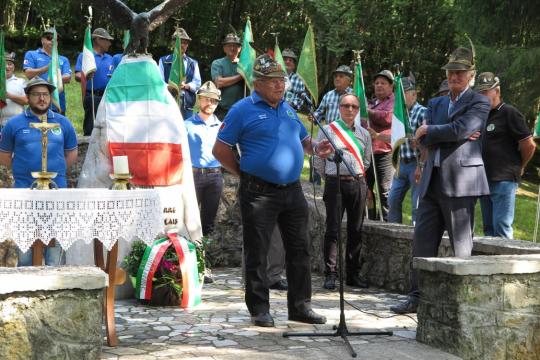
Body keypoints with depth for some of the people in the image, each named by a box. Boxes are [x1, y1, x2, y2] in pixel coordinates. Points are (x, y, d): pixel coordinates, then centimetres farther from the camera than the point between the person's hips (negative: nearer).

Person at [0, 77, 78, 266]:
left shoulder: (63, 123, 9)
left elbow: (71, 154, 17)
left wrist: (55, 170, 8)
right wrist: (23, 171, 3)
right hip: (24, 190, -1)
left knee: (55, 241, 5)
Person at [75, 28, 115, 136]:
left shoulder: (109, 58, 19)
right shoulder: (84, 56, 2)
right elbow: (78, 75, -9)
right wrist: (86, 76, -30)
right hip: (92, 97, -6)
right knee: (90, 129, -8)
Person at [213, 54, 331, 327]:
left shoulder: (288, 109, 15)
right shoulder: (243, 110, -5)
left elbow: (302, 139, 24)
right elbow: (220, 149, -4)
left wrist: (316, 148, 3)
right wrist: (243, 172, -4)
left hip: (292, 190, 6)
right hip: (259, 191, -6)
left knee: (299, 249, 8)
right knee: (257, 253, 1)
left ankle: (300, 306, 18)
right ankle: (259, 309, 10)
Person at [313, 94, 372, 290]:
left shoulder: (364, 134, 14)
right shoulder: (328, 130, 2)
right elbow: (318, 160, 6)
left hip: (358, 184, 4)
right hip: (335, 183, -4)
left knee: (356, 231, 5)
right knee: (333, 229, -6)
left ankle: (352, 274, 11)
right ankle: (330, 274, -4)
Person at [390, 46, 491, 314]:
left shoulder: (479, 103, 0)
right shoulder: (435, 104, 19)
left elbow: (459, 129, -17)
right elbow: (424, 140, 4)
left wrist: (429, 130, -4)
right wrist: (459, 135, -8)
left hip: (460, 182, -6)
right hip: (432, 181, 6)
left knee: (461, 246, 0)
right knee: (422, 240, 5)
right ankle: (417, 297, 13)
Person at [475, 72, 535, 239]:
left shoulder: (509, 113, -8)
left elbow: (529, 145, -11)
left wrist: (519, 167, 2)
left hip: (504, 180, -8)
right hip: (485, 180, 8)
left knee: (501, 226, -10)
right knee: (488, 228, 12)